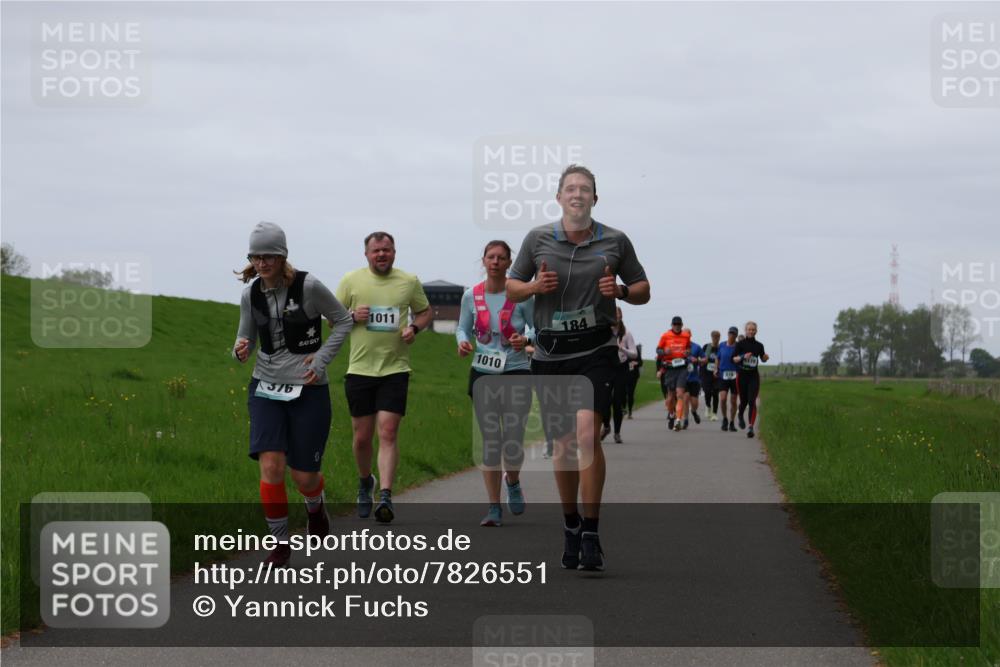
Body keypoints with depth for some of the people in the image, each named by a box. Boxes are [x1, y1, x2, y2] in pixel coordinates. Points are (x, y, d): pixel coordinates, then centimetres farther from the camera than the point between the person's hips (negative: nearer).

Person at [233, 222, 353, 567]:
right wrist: (240, 351, -17)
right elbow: (246, 341, 7)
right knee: (270, 467, -15)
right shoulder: (250, 293, -2)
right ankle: (280, 543, 2)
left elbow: (343, 321, 1)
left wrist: (322, 359, -10)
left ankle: (315, 505, 41)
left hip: (308, 391, -2)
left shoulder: (308, 286, -13)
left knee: (304, 476, 3)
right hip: (266, 387, 2)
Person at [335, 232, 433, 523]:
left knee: (388, 433, -13)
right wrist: (352, 317, -11)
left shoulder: (409, 282, 5)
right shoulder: (351, 281, 4)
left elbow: (425, 312, 17)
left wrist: (415, 327, -4)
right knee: (362, 436, 7)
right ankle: (365, 482, 34)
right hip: (360, 369, 1)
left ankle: (385, 496, -16)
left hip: (395, 370, -1)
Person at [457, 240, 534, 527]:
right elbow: (463, 327, 12)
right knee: (490, 442, 2)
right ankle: (494, 508, 10)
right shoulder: (472, 296, 2)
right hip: (482, 374, 2)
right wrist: (463, 342, -10)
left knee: (513, 442, -6)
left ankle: (513, 481, 29)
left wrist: (526, 340, -20)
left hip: (517, 373, -2)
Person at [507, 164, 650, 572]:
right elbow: (510, 288, 13)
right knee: (562, 444, 7)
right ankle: (570, 525, 26)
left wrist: (621, 291, -10)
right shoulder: (537, 239, 5)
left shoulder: (615, 242, 3)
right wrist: (534, 286, -9)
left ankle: (591, 533, -16)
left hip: (595, 350, -2)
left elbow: (642, 290, 12)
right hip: (549, 354, 2)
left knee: (587, 433, -20)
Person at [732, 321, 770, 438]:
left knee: (752, 401, -12)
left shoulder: (759, 345, 5)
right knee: (744, 401, 10)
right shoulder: (740, 344, -3)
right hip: (742, 375, -1)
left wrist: (766, 357, -4)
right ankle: (740, 416, 44)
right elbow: (734, 358, -8)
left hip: (754, 376, 1)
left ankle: (751, 427, -16)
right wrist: (743, 357, -26)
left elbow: (762, 359, 19)